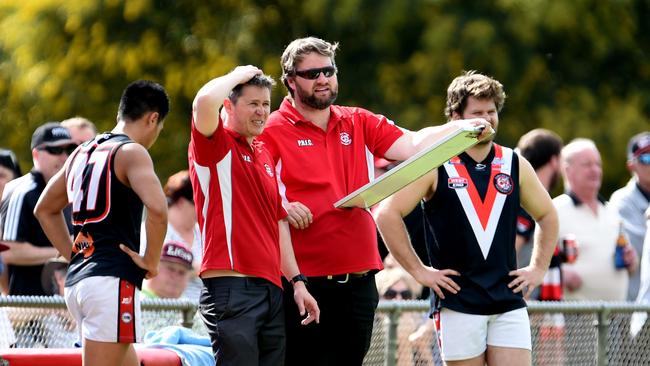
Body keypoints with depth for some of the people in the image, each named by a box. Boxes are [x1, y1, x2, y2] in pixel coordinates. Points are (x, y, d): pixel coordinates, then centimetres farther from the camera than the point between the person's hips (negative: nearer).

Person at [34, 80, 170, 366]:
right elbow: (157, 208, -24)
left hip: (76, 279, 9)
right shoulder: (131, 152, -7)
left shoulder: (82, 153, 18)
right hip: (112, 280, -9)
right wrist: (151, 261, -11)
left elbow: (44, 210, 31)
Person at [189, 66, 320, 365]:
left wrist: (297, 280, 17)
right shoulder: (216, 145, 0)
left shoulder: (264, 155, 22)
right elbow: (204, 101, -22)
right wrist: (238, 76, -3)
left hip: (271, 289, 8)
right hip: (231, 287, -8)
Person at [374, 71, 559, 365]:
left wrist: (538, 268, 14)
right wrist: (418, 270, -7)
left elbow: (547, 215, 25)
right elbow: (386, 213, -6)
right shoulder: (435, 167, -2)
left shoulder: (515, 165, 10)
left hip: (509, 301, 3)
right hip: (457, 304, -3)